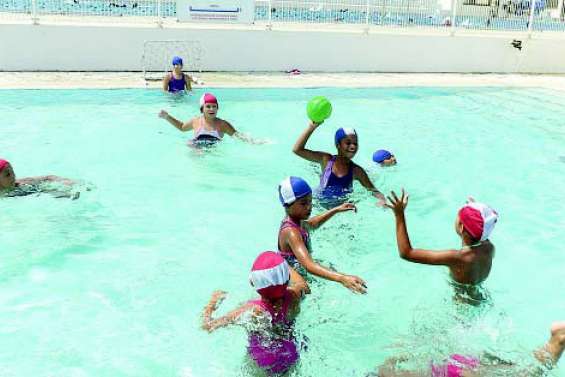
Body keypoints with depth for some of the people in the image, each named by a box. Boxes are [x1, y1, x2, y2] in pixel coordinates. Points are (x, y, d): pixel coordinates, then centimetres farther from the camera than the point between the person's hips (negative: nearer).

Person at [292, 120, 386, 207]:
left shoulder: (356, 171, -5)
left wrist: (382, 199, -23)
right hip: (321, 205, -1)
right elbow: (297, 149, -10)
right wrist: (312, 127, -16)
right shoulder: (326, 160, -5)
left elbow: (373, 190, 0)